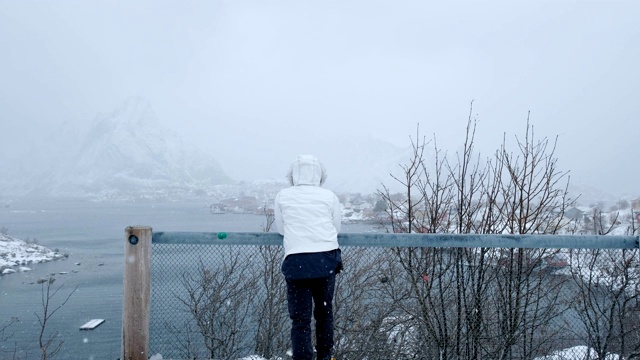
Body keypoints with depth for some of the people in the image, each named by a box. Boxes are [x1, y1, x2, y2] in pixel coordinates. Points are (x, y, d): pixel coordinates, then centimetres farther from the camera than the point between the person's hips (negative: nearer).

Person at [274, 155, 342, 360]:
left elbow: (281, 228, 14)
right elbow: (336, 228, 13)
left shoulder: (283, 196, 6)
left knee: (300, 317, 3)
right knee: (324, 310, 20)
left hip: (297, 261, -2)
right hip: (326, 259, 2)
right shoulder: (329, 196, 6)